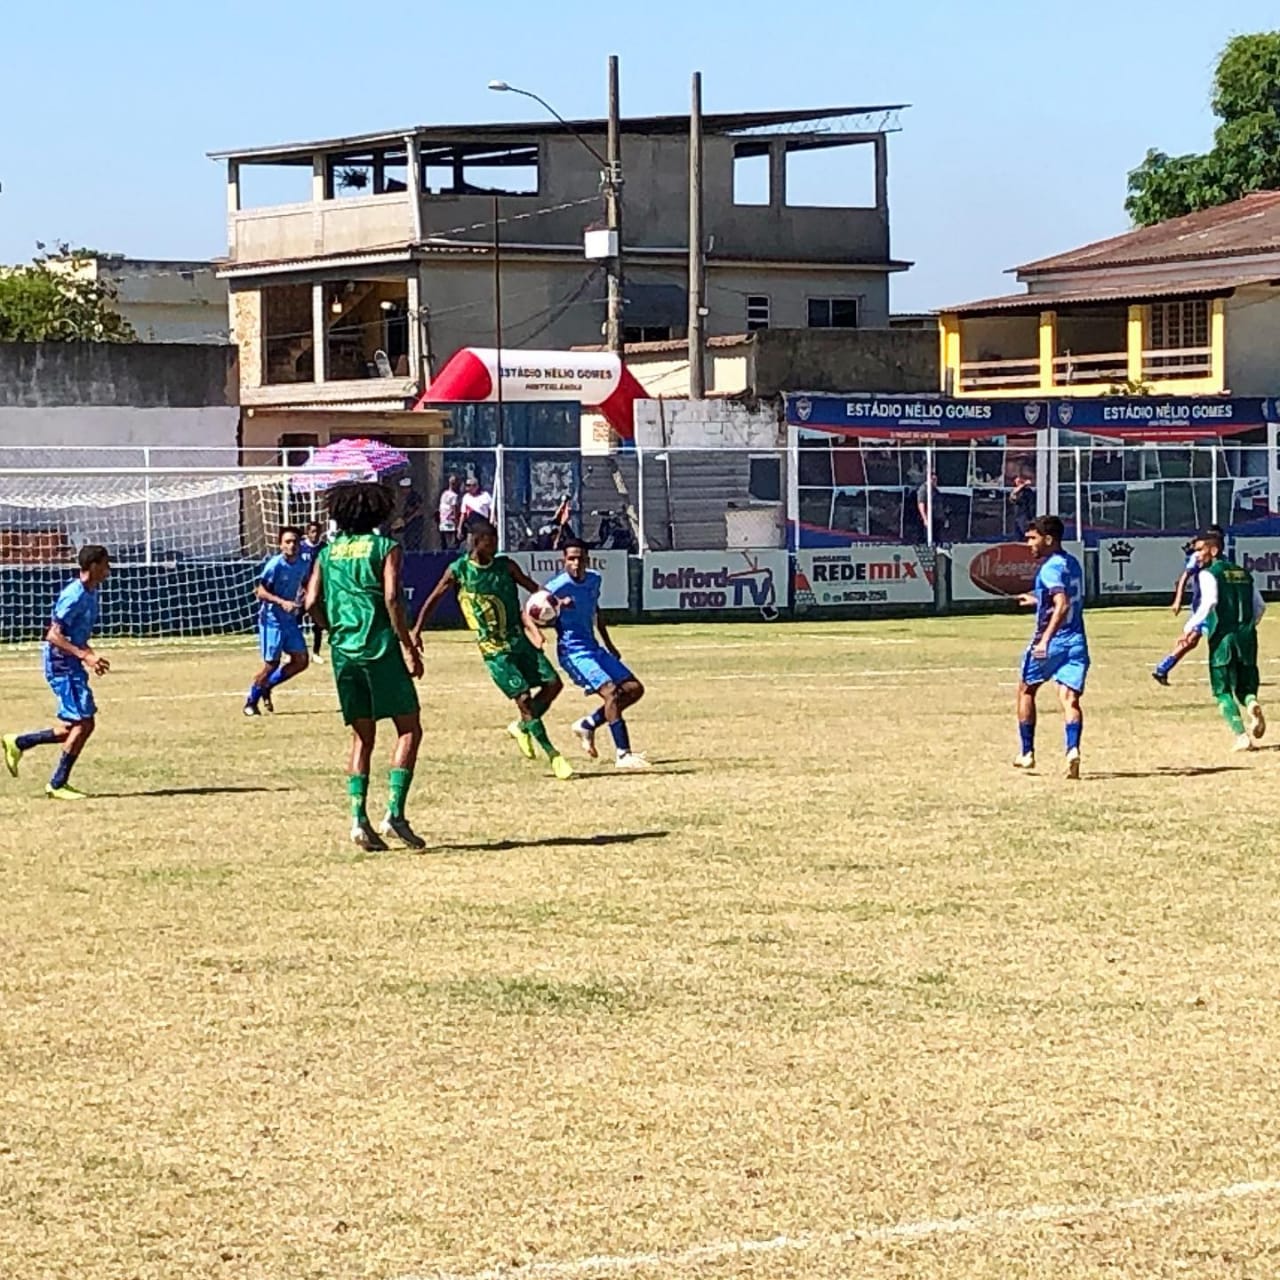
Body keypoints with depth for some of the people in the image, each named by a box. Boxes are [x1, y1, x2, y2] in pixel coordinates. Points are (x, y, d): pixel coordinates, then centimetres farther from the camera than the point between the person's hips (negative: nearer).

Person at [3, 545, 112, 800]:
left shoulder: (91, 593, 11)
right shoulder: (74, 596, -19)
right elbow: (54, 635, -24)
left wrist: (90, 656, 13)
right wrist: (85, 655, -30)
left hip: (73, 665, 10)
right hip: (61, 664, -10)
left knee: (77, 726, 9)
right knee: (83, 723, -10)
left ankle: (18, 743, 21)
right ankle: (57, 784, -1)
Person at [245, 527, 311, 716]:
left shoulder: (303, 564, 0)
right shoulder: (275, 565, -18)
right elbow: (261, 592, -17)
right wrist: (281, 602, -29)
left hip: (290, 619, 6)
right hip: (272, 618, -6)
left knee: (300, 661, 2)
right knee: (271, 663, -5)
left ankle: (267, 686, 20)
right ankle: (251, 701, 14)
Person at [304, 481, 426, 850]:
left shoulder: (329, 552, 13)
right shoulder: (386, 547, -1)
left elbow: (312, 602, 5)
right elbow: (392, 598, -12)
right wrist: (409, 647, -10)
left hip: (344, 652, 5)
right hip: (381, 648, -5)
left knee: (362, 736, 11)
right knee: (409, 729, 1)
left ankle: (359, 820, 2)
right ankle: (394, 813, -11)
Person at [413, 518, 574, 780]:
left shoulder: (506, 566, 3)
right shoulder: (458, 571, -6)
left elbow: (533, 587, 8)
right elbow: (433, 600, 4)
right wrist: (417, 631, 1)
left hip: (518, 638, 5)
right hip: (494, 648, -5)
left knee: (553, 683, -2)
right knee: (523, 697, -12)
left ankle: (522, 727, 21)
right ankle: (552, 755, -3)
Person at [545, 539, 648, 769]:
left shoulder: (594, 580, 6)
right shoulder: (557, 587, -16)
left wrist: (608, 644, 26)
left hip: (594, 647, 8)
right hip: (573, 652, -8)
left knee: (634, 689, 6)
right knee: (611, 693, -21)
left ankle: (588, 725, 15)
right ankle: (623, 755, -18)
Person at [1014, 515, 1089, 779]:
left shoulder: (1050, 568, -14)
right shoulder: (1073, 563, 14)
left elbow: (1062, 606, -27)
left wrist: (1045, 639, -34)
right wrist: (1038, 600, 39)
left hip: (1051, 642, -7)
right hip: (1076, 642, 7)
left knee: (1026, 690, 15)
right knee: (1070, 698, -3)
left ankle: (1027, 754, 21)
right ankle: (1073, 749, -28)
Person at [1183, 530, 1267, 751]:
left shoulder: (1208, 574, -4)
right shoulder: (1244, 573, 16)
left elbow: (1209, 602, -20)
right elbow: (1260, 606, 17)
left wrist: (1190, 627, -16)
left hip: (1223, 637, -5)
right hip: (1247, 637, 5)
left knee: (1223, 691, 4)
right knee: (1245, 686, 13)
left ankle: (1242, 736, -10)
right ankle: (1252, 703, -22)